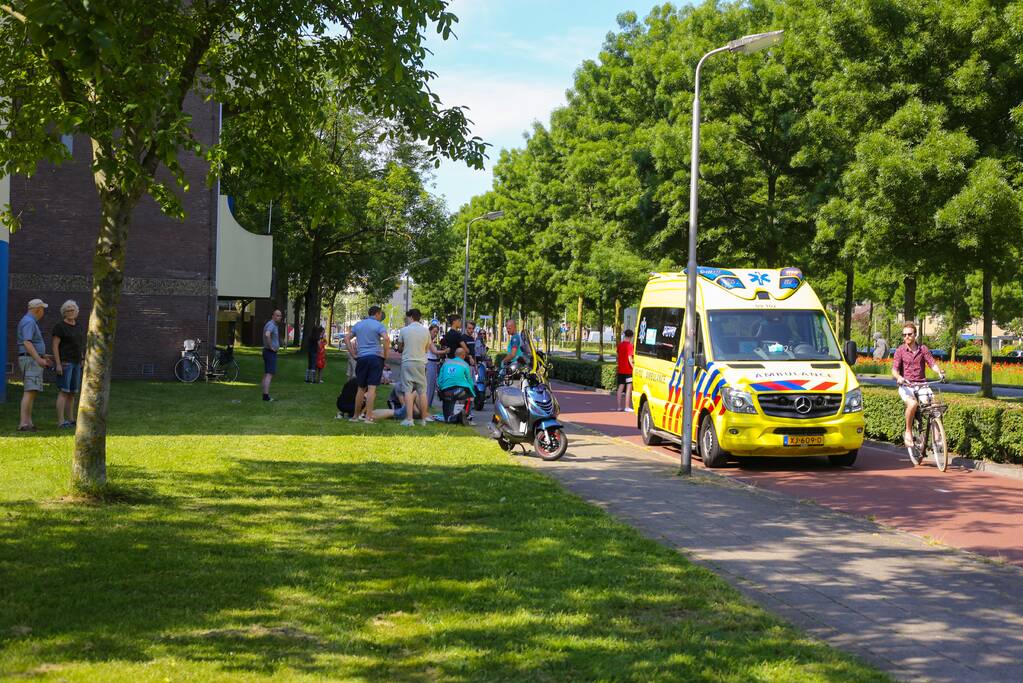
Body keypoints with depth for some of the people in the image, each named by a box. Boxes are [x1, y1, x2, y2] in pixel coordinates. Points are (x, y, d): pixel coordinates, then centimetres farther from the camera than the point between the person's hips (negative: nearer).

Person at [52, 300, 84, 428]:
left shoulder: (78, 326, 13)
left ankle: (70, 420, 15)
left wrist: (81, 362, 16)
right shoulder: (59, 326, -10)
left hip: (76, 363, 8)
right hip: (64, 362, -8)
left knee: (72, 393, 9)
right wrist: (58, 364, -19)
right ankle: (61, 422, -11)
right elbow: (55, 346, -13)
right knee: (63, 392, -11)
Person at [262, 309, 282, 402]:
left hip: (268, 352, 11)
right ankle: (266, 395, -18)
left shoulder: (273, 325, 16)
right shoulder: (271, 324, -16)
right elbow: (267, 335, -37)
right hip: (271, 352, -11)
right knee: (269, 374, -13)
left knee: (266, 374, 10)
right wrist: (271, 347, -24)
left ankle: (265, 395, 13)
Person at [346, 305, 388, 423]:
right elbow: (386, 338, -19)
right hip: (375, 357, -4)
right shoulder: (378, 325, -2)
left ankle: (356, 416, 17)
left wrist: (354, 355, 10)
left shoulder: (358, 324, 14)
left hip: (361, 359, 4)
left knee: (361, 388, 14)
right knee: (372, 388, -6)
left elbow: (347, 339, 12)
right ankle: (368, 417, -11)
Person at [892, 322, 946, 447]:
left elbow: (932, 363, -2)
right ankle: (908, 432, -13)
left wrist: (939, 372, -25)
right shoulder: (900, 350, 0)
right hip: (906, 385, -2)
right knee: (912, 404, -32)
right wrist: (899, 377, -31)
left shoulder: (923, 349, 7)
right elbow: (894, 369, -8)